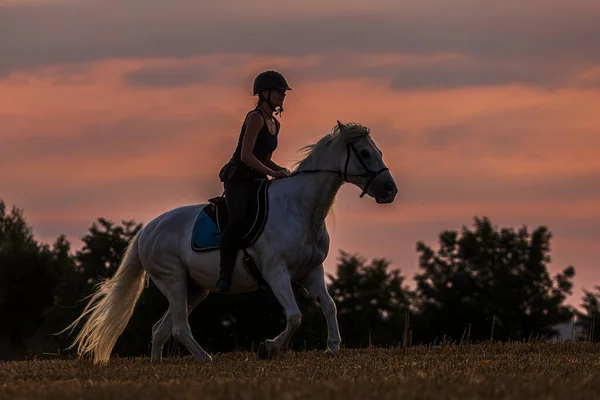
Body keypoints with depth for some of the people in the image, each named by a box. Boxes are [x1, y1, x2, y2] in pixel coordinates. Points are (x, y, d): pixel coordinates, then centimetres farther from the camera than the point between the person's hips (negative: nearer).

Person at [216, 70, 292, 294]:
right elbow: (246, 156, -19)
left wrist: (283, 170, 4)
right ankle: (224, 276, -34)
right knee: (238, 219, -31)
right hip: (239, 179, -9)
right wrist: (273, 173, -18)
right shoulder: (255, 118, -13)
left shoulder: (275, 124, 15)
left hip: (257, 180, 9)